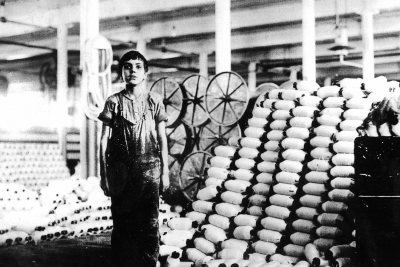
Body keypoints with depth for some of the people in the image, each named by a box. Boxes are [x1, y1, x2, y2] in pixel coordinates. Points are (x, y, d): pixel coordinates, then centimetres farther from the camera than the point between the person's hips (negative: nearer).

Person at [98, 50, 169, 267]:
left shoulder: (154, 101, 4)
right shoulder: (114, 102, 2)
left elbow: (162, 138, 7)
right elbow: (104, 140, 3)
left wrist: (165, 171, 5)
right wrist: (103, 174, 0)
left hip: (149, 170, 0)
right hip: (121, 172, 0)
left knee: (149, 225, 0)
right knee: (121, 224, 4)